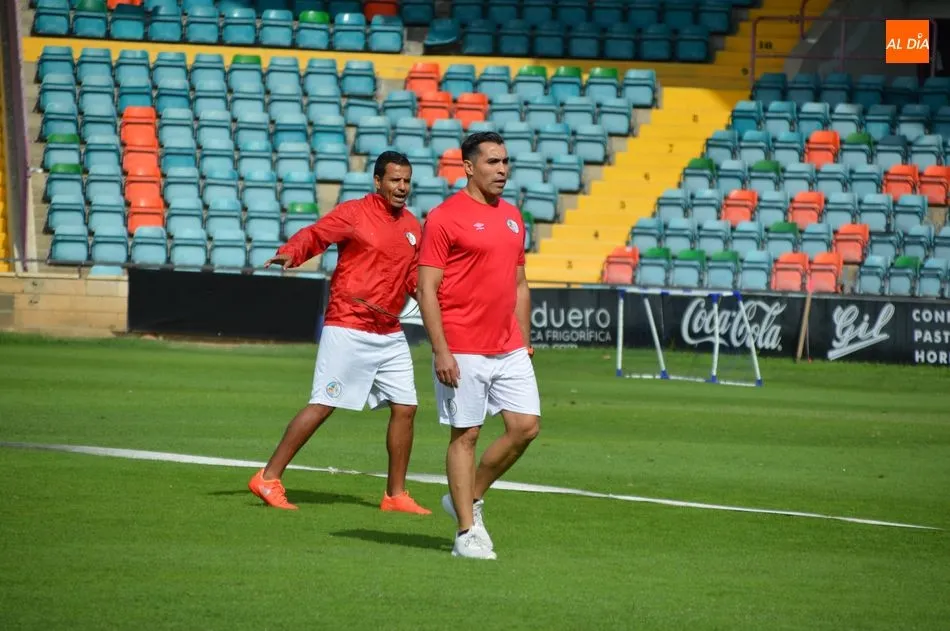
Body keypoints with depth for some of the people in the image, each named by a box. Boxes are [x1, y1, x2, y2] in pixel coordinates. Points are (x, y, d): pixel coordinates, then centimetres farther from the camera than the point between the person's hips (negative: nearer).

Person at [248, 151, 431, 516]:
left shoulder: (412, 226, 14)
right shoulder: (355, 213, -6)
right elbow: (313, 235, -10)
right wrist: (289, 254, -30)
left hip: (390, 334, 7)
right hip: (348, 330, -7)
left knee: (405, 408, 3)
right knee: (323, 405, -8)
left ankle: (396, 495, 14)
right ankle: (268, 479, -1)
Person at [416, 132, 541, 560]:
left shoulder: (512, 217, 14)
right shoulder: (444, 218, -8)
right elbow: (426, 290, -10)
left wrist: (524, 343, 15)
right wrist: (441, 350, -16)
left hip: (509, 350, 7)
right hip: (462, 353, -7)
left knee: (526, 426, 0)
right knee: (465, 435, -1)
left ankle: (469, 498, 18)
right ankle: (467, 532, 4)